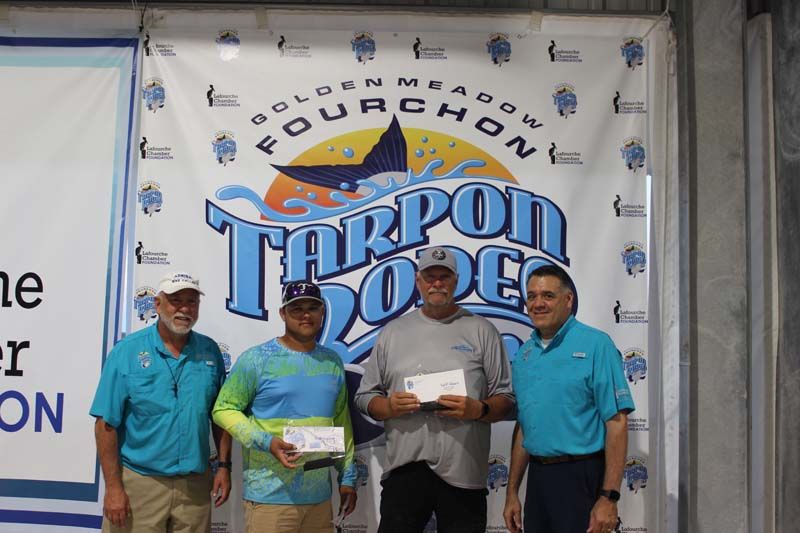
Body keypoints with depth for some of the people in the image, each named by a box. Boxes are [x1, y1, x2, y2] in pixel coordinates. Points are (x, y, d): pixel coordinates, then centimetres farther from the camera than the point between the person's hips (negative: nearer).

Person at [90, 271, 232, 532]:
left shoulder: (210, 352, 4)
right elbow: (107, 423, -7)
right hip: (138, 481, -3)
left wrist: (224, 467, 3)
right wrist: (113, 487, -11)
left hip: (195, 484, 3)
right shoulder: (127, 351, -6)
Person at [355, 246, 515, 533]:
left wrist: (478, 410, -15)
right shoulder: (392, 332, 12)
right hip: (404, 469, 1)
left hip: (463, 472, -1)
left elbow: (506, 398, 5)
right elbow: (365, 396, 13)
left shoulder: (481, 330, 6)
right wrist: (388, 406, -8)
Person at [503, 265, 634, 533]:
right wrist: (512, 492, 13)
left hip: (582, 477, -6)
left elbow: (617, 422, -13)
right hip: (537, 477, 6)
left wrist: (608, 498, -17)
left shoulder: (595, 345, -9)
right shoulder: (524, 354, 10)